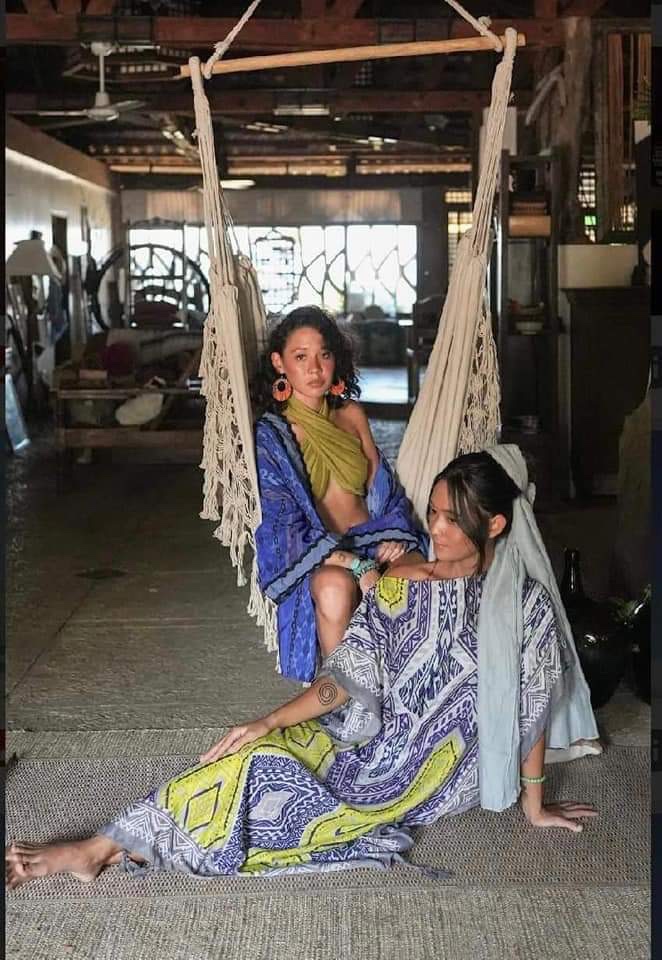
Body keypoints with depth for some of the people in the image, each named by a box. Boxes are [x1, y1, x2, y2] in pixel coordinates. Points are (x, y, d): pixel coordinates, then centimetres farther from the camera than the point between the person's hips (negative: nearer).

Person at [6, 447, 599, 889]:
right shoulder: (402, 585, -2)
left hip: (440, 770, -3)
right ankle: (101, 848, -22)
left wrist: (535, 805, 2)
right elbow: (348, 676, -5)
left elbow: (531, 709, -5)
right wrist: (270, 723, -16)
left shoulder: (525, 603, -11)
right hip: (378, 733, 4)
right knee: (263, 755, -24)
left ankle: (117, 847, -15)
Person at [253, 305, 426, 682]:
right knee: (334, 586, -39)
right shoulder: (271, 435, -1)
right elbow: (284, 521, -11)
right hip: (313, 558, -3)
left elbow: (383, 483, 15)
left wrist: (396, 535, -8)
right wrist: (355, 565, -23)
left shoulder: (352, 414, 15)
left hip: (373, 541, 4)